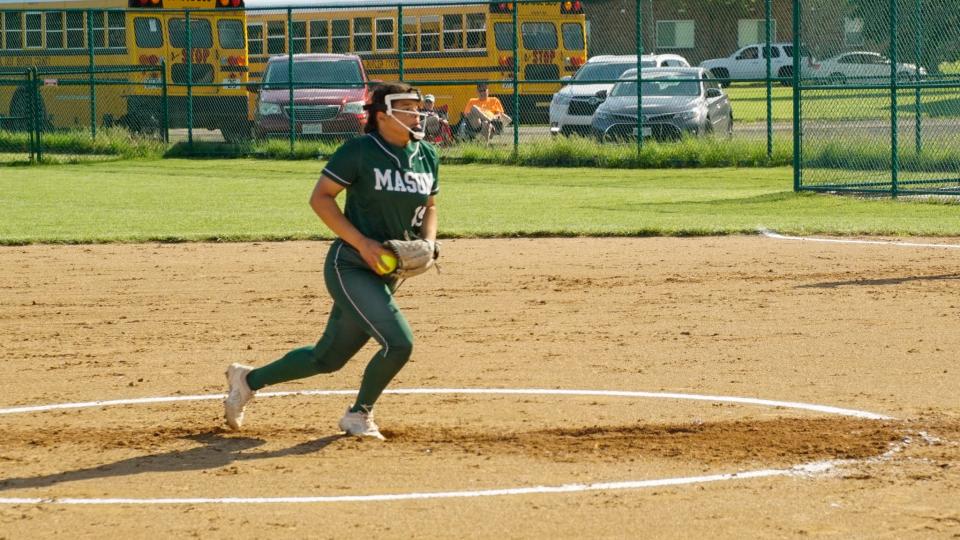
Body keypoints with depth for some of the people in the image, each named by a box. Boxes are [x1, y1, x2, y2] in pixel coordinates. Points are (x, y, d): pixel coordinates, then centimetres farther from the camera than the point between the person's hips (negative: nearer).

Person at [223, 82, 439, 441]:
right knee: (398, 343, -20)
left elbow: (429, 208, 21)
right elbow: (320, 198, -11)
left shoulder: (426, 156, 8)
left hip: (385, 273, 7)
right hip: (349, 267, -7)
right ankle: (359, 416, 4)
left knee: (328, 358, 13)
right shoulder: (360, 151, -12)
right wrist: (362, 243, -19)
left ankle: (249, 379, 34)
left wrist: (428, 242, -1)